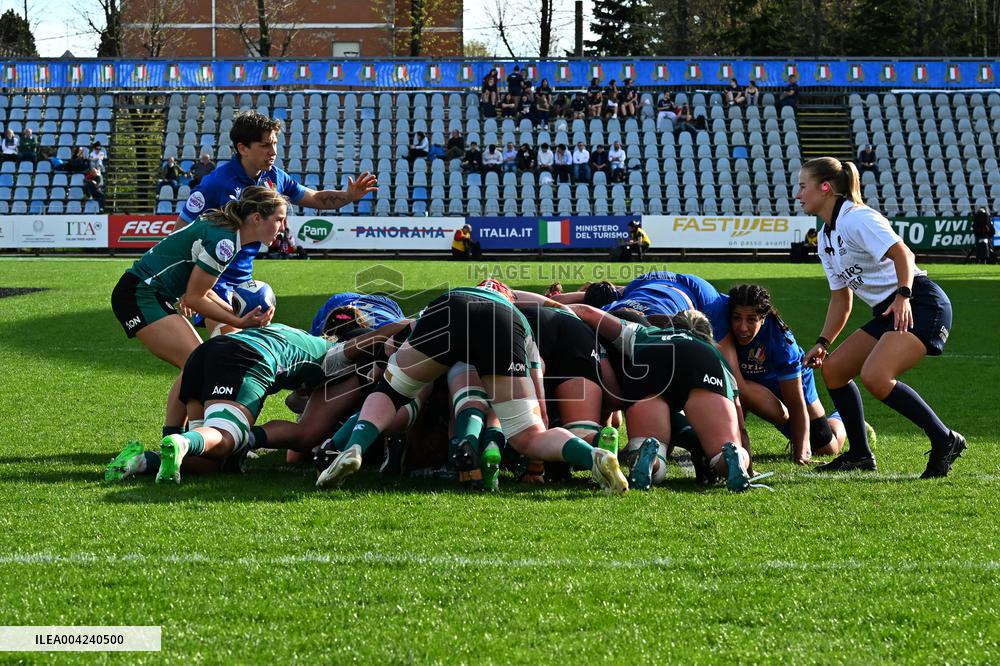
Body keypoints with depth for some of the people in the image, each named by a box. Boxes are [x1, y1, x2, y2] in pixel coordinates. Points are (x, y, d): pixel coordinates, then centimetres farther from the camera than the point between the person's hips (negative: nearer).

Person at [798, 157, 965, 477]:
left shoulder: (857, 218, -12)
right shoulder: (825, 239, 18)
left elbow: (903, 254, -23)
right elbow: (841, 298, 22)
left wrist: (903, 295, -36)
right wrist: (822, 343, 14)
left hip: (921, 305, -10)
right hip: (888, 313, 10)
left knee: (875, 377, -26)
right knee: (832, 369, 9)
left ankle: (945, 441, -16)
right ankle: (860, 455, 17)